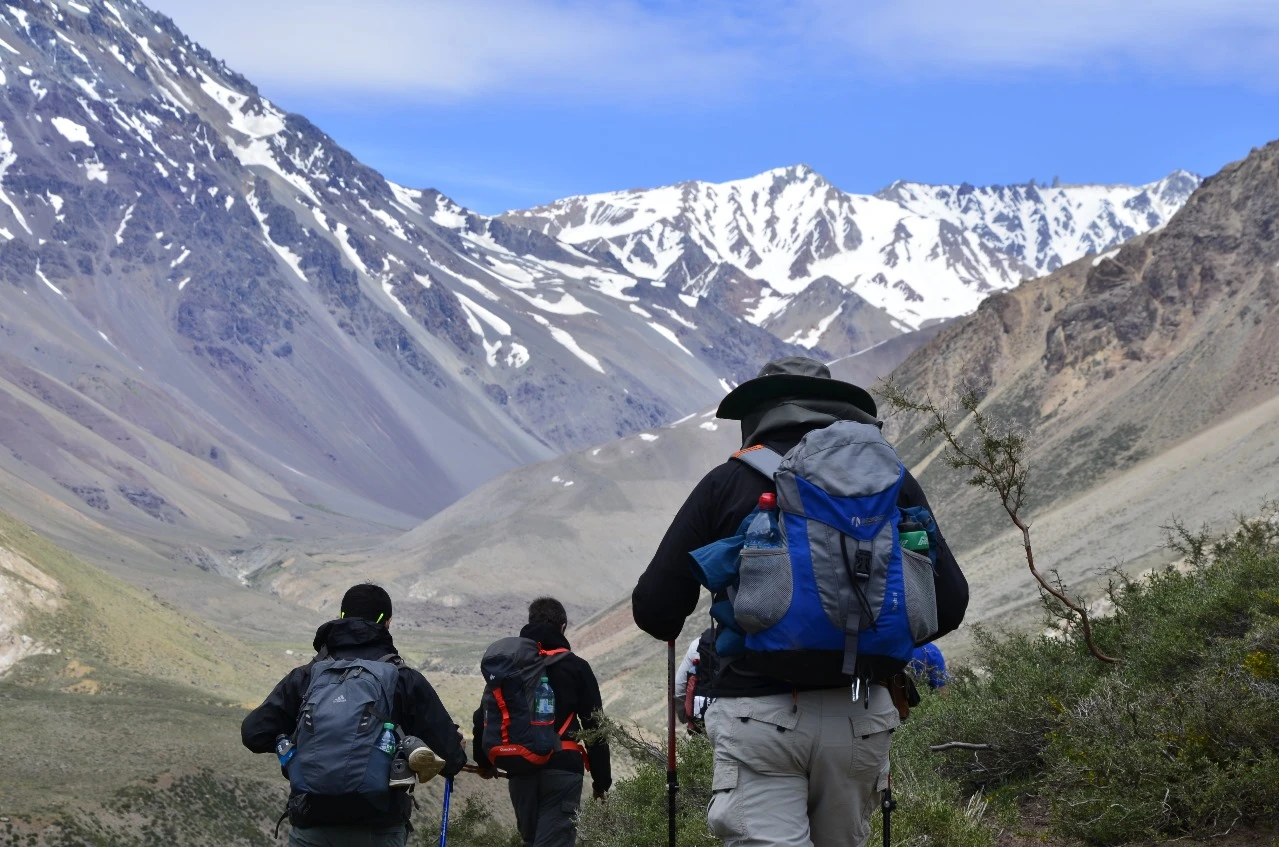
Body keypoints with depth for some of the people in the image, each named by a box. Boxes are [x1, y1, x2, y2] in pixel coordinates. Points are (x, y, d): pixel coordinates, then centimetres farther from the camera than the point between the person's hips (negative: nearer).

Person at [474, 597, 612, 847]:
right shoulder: (575, 667, 1)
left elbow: (483, 717, 9)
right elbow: (595, 727, 0)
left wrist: (485, 762, 24)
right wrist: (602, 778, 7)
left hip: (520, 770, 4)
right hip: (562, 768, -4)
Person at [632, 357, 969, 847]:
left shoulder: (728, 483, 2)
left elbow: (655, 608, 0)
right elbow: (949, 602, 6)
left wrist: (671, 630, 25)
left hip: (757, 713, -3)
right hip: (860, 715, 3)